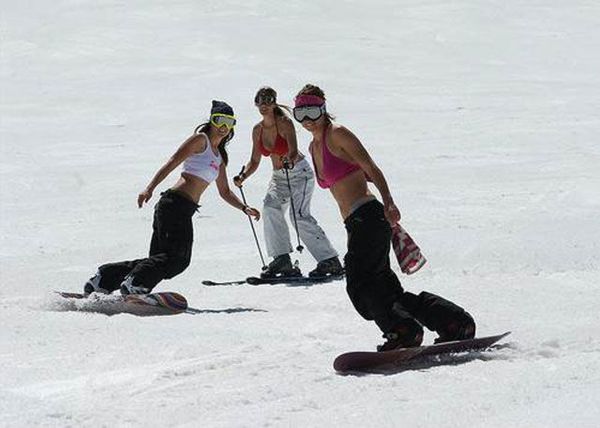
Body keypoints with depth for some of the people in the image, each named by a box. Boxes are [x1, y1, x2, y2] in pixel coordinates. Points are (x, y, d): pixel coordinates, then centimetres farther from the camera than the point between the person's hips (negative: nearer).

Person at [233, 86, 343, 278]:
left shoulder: (285, 123, -16)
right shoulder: (258, 130, 2)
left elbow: (294, 152, -28)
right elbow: (254, 161, 8)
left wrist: (289, 161, -50)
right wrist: (243, 177, -9)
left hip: (299, 172, -6)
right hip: (279, 177, 6)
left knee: (299, 214, -21)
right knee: (270, 208, -20)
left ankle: (330, 261, -16)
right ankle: (282, 259, -19)